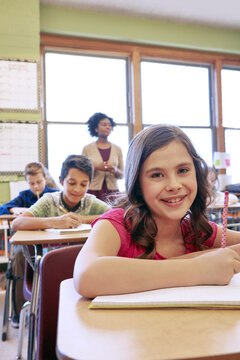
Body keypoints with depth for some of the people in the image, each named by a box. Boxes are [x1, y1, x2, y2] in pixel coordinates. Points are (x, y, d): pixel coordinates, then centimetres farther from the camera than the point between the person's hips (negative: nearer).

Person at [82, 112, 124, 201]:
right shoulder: (87, 149, 3)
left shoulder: (117, 149, 9)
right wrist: (96, 168, -12)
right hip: (93, 191, -2)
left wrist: (115, 170, -9)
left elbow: (121, 175, 12)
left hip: (112, 191, 2)